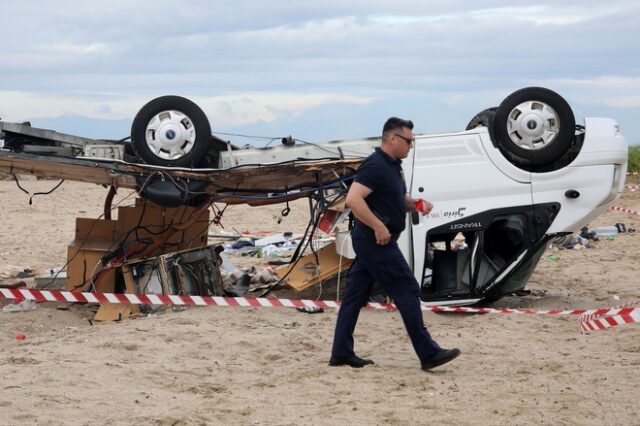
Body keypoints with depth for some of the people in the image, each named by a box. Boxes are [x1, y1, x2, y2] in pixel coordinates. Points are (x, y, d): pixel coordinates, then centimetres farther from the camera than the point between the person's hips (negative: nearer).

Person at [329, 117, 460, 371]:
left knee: (355, 296, 9)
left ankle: (341, 354, 13)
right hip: (377, 242, -10)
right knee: (407, 291, -7)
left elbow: (397, 201, 27)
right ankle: (428, 354, -3)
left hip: (370, 242, 10)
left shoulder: (393, 166, 16)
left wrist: (416, 204, 6)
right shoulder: (375, 165, -16)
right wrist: (379, 227, -25)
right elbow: (353, 199, -25)